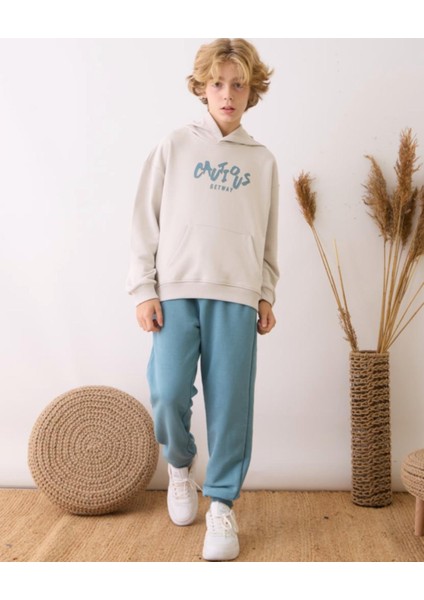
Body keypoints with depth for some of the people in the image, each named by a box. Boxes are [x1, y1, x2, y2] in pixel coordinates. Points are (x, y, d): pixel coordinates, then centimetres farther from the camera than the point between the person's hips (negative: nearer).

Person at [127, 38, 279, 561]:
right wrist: (143, 290, -3)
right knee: (168, 393, -8)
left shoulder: (262, 161, 13)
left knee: (230, 403, -2)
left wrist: (266, 296, 10)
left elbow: (269, 238, 16)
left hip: (237, 295, 1)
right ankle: (179, 463, 24)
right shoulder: (175, 147, 7)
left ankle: (221, 504, 12)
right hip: (177, 290, -1)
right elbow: (146, 221, 4)